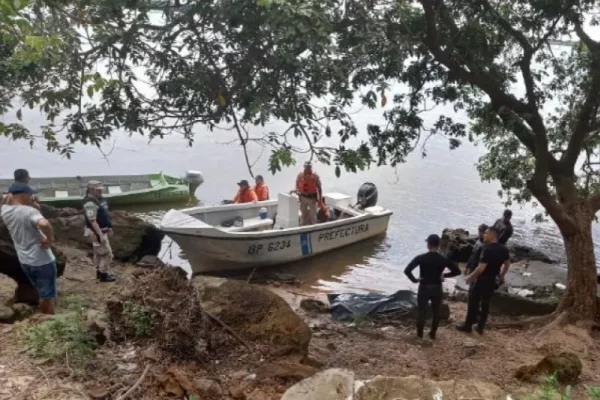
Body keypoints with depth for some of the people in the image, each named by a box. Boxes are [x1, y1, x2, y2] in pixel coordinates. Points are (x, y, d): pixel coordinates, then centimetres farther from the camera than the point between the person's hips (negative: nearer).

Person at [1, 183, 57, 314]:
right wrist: (50, 239, -28)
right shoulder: (29, 211, -23)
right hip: (42, 261, -8)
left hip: (25, 261, 8)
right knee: (48, 296, 7)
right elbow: (44, 223, -43)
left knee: (43, 294, 26)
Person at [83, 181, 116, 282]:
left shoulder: (98, 199, 7)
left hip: (101, 230, 10)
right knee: (107, 253, -4)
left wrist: (109, 227, 21)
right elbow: (92, 221, -26)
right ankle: (103, 275, 7)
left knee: (99, 253, 19)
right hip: (96, 232, -10)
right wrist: (100, 235, -27)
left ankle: (99, 273, 31)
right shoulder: (90, 203, -24)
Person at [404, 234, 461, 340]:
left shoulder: (421, 258, -15)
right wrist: (444, 275, 5)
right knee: (436, 312, 15)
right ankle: (433, 333, 22)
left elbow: (407, 270, -24)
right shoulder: (444, 259, -7)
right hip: (437, 288, 2)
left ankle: (420, 333, 19)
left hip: (424, 288, -2)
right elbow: (457, 271, -2)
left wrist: (414, 279, -10)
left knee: (421, 311, 9)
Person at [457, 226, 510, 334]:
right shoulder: (503, 249, 4)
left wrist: (470, 277, -12)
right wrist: (501, 276, 26)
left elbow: (481, 268, -24)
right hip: (494, 280, 8)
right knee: (486, 304, 14)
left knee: (473, 302, 5)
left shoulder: (488, 249, -23)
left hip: (483, 280, -7)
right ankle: (480, 327, 19)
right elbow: (507, 264, 15)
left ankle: (468, 326, 12)